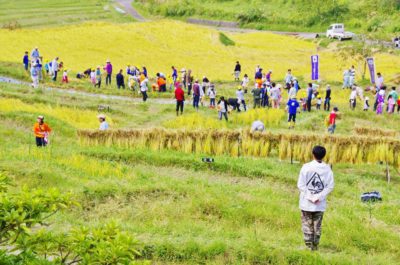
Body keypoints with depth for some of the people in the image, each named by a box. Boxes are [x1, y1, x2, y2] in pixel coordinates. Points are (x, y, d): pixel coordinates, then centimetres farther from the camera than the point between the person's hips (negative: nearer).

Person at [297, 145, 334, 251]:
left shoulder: (306, 167, -10)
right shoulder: (327, 169, -3)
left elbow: (300, 185, -11)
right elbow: (330, 186, -6)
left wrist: (310, 197, -8)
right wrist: (319, 197, -8)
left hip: (306, 203, -2)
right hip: (320, 204, 2)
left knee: (307, 224, 7)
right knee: (317, 226, 12)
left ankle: (308, 246, 2)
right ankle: (315, 246, 15)